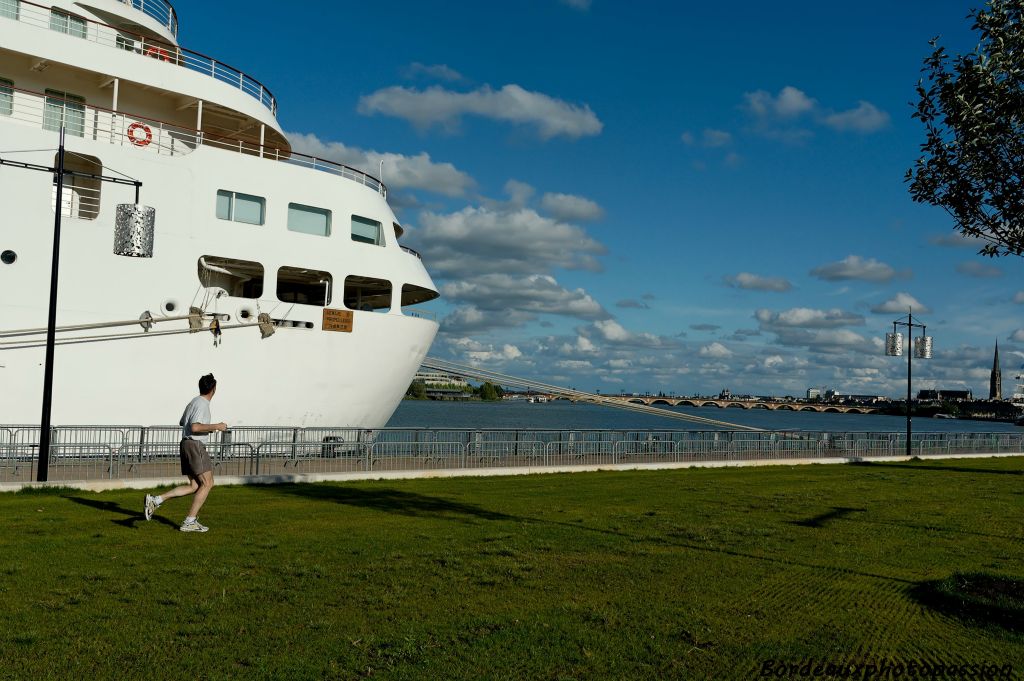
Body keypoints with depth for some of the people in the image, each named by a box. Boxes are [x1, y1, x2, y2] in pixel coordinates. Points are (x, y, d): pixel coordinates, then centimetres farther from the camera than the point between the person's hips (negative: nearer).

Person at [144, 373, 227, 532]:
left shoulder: (193, 402, 17)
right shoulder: (202, 404, -13)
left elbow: (182, 422, 32)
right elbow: (195, 427, -25)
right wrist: (216, 426, -16)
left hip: (186, 444, 10)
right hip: (195, 445, -10)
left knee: (194, 486, 8)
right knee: (207, 483, -5)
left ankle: (156, 500, 1)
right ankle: (190, 522, -6)